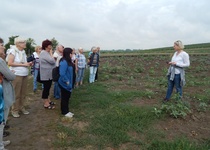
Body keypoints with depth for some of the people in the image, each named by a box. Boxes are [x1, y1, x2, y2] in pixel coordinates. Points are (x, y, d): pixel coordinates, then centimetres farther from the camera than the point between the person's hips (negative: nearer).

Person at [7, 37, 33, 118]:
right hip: (16, 75, -6)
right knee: (16, 94, 1)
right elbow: (10, 63, -16)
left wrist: (28, 63, 2)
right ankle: (14, 110, 14)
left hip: (25, 75, 7)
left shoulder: (23, 52, 12)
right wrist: (23, 64, -18)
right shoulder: (13, 51, -8)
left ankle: (22, 107, 24)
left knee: (23, 93, 11)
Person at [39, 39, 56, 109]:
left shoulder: (47, 53, 15)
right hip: (46, 75, -10)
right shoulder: (43, 53, -17)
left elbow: (51, 61, 19)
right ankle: (46, 104, 7)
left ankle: (48, 100, 29)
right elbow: (52, 61, -23)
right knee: (46, 88, -2)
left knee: (48, 88, 17)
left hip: (49, 74, 10)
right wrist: (51, 53, -13)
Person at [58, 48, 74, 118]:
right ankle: (64, 112, 21)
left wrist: (70, 82, 14)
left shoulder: (68, 61, 7)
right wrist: (67, 81, -19)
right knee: (64, 98, 6)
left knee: (67, 97, 18)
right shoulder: (64, 62, -23)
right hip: (64, 84, -9)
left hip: (68, 83, 9)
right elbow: (62, 74, -28)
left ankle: (66, 111, 32)